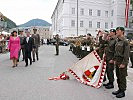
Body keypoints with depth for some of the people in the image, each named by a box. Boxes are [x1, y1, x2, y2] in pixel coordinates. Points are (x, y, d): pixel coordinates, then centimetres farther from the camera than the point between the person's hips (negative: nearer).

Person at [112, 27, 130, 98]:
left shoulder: (125, 41, -14)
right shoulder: (117, 41, 10)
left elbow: (127, 54, -17)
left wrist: (124, 63, -18)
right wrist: (115, 60, 14)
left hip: (122, 62, -8)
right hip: (117, 61, 8)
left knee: (122, 77, 2)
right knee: (118, 76, 15)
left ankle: (122, 92, 15)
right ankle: (119, 89, 29)